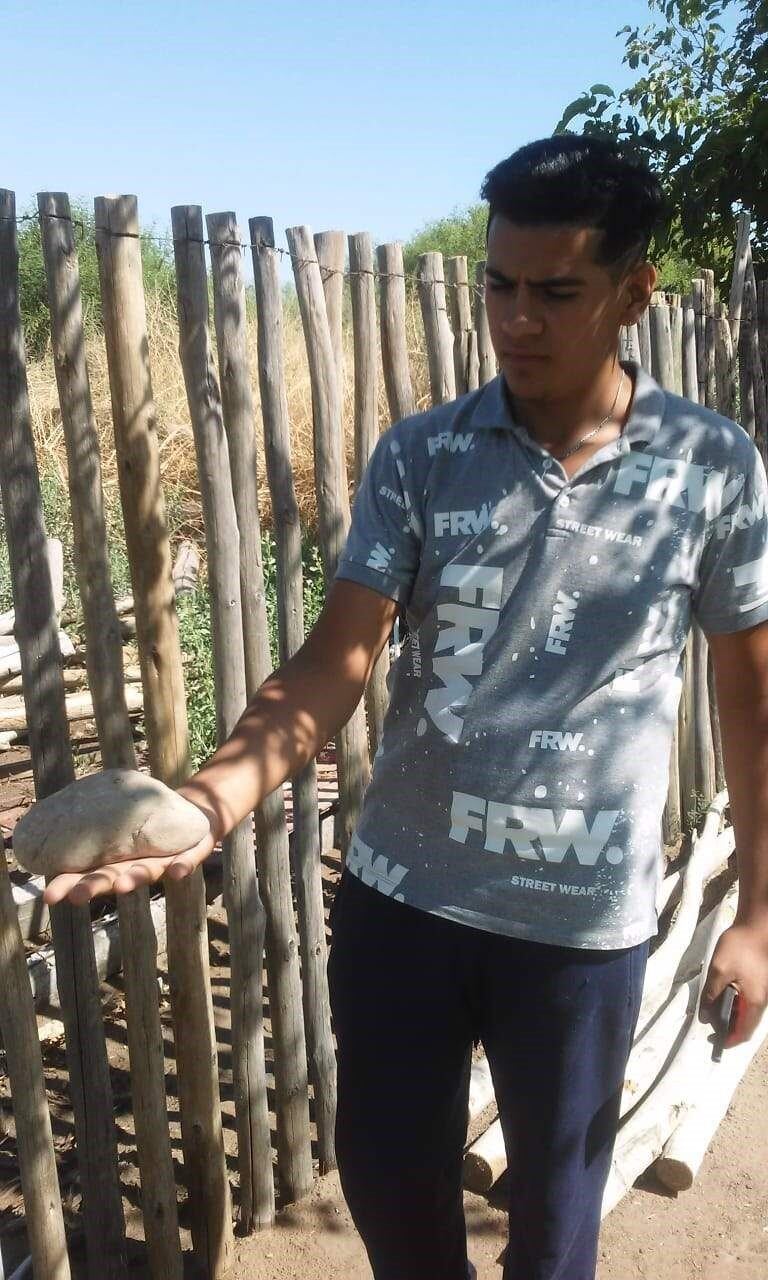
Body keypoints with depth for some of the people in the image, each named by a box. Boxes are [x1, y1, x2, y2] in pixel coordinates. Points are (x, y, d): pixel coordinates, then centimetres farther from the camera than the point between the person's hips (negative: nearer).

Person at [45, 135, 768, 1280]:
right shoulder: (417, 458, -5)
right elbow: (338, 661, -10)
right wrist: (213, 797, -27)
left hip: (585, 919, -1)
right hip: (401, 891, 2)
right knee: (387, 1172, 19)